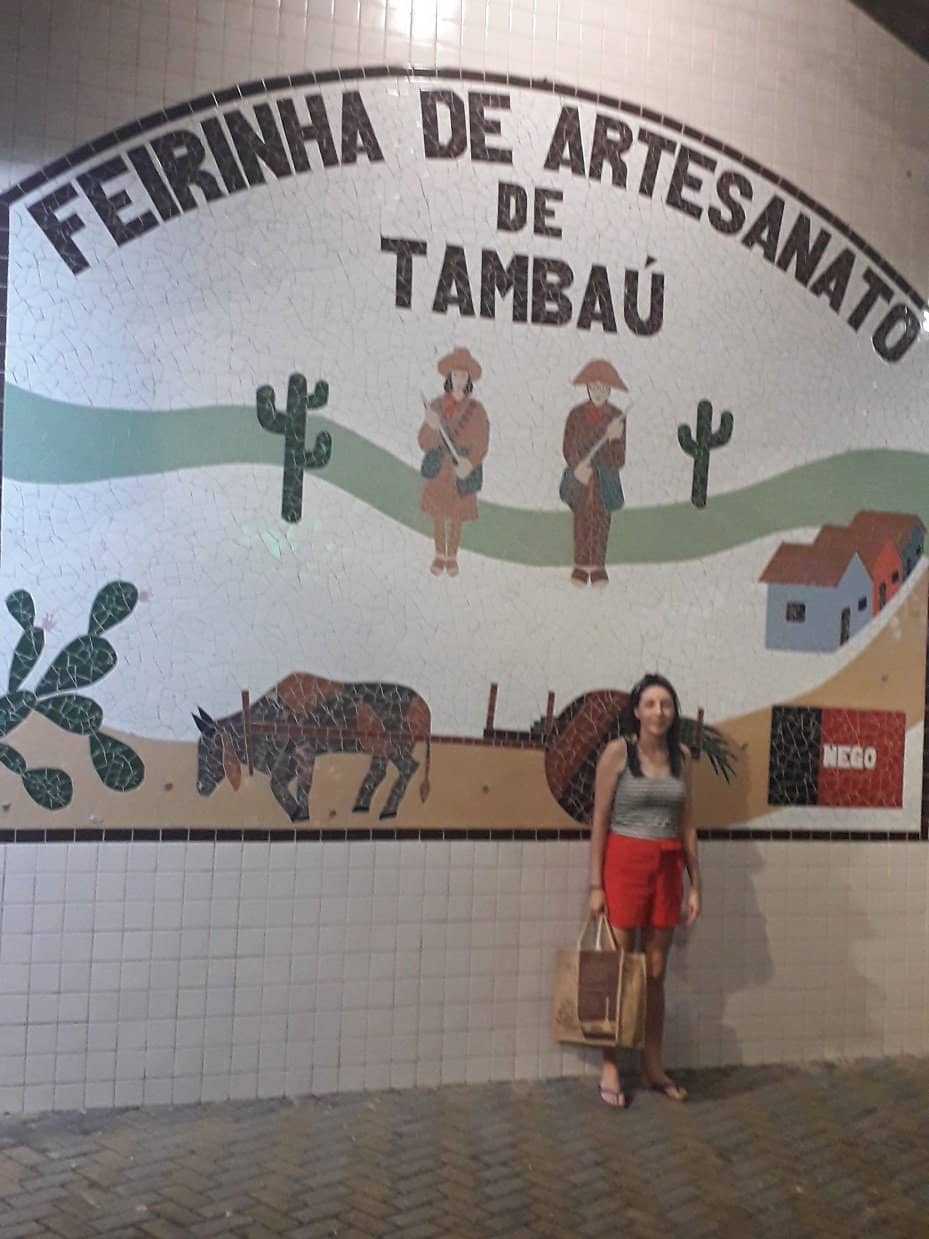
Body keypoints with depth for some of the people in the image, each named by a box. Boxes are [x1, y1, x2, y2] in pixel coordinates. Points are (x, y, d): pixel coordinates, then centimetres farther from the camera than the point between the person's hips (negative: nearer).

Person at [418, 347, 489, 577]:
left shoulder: (475, 409, -9)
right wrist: (432, 427, -30)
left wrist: (470, 464, -26)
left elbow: (481, 444, -8)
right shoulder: (435, 406, -7)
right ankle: (439, 555, 34)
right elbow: (425, 443, -9)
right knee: (437, 517, 13)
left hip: (462, 473, -1)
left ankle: (452, 557, 32)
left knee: (456, 518, 10)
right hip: (437, 471, 1)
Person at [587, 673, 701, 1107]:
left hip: (667, 867, 4)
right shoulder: (617, 752, -7)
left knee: (655, 972, 11)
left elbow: (687, 823, 11)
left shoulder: (681, 757, 6)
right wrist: (595, 884, -9)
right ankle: (610, 1068, 10)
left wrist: (695, 884, 9)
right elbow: (599, 822, -6)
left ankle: (653, 1067, 21)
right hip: (624, 862, -4)